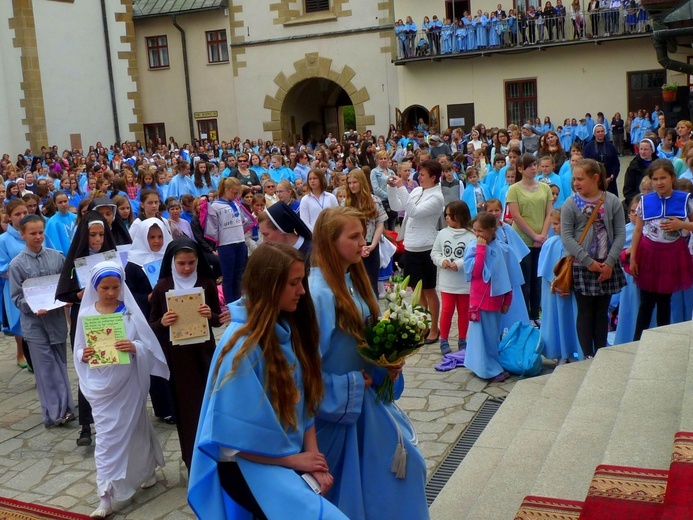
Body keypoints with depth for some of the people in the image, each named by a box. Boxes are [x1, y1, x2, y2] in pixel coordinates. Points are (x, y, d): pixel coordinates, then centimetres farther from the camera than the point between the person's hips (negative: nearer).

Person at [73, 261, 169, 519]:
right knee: (106, 436, 1)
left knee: (135, 428, 15)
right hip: (101, 385, 1)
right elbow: (78, 351, 4)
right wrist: (83, 355, -17)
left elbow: (149, 344, -6)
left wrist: (134, 347, -26)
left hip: (129, 382, -1)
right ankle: (105, 497, 7)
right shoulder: (86, 314, -1)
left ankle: (147, 471, 40)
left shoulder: (130, 310, -5)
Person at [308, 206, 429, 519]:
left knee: (396, 462, 16)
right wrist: (350, 386, -16)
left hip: (364, 398, 8)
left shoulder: (353, 280, 4)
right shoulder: (318, 291, -23)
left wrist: (387, 367, -1)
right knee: (346, 485, 7)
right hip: (334, 405, -8)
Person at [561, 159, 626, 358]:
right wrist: (588, 262, -14)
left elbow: (620, 234, -1)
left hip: (608, 266, 2)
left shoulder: (612, 201, -1)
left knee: (602, 312, 12)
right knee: (585, 312, 5)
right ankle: (588, 356, 14)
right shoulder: (571, 204, -5)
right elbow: (566, 237, -9)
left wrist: (610, 262, -11)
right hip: (581, 267, -2)